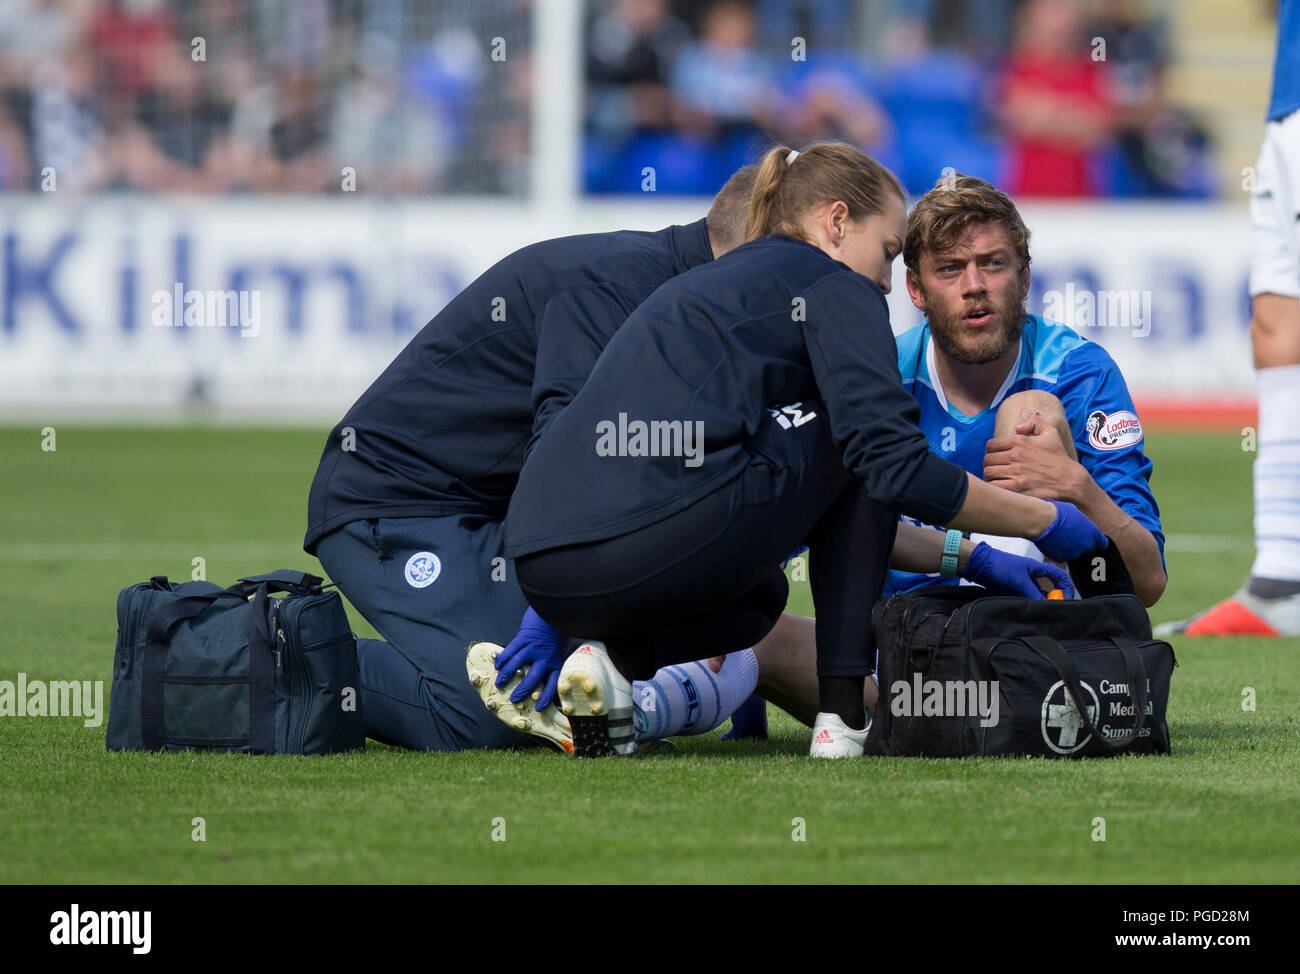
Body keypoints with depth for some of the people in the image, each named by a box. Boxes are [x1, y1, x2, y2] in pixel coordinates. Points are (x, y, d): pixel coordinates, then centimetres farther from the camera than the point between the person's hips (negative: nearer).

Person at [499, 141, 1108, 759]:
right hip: (654, 549, -8)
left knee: (758, 593, 38)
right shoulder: (834, 289, 9)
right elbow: (895, 467, -3)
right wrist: (1045, 522, 11)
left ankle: (616, 658, 7)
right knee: (856, 437, 17)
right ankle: (843, 713, 11)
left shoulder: (697, 288, 34)